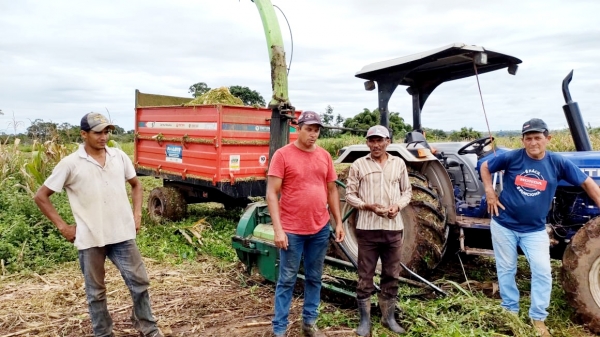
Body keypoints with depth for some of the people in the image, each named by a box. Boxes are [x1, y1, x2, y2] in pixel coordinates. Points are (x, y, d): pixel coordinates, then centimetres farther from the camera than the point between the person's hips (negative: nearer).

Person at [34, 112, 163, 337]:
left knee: (139, 282, 7)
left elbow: (136, 184, 17)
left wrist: (137, 214, 6)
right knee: (96, 292, 13)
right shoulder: (70, 164, -8)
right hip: (90, 239, -2)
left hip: (122, 235, 2)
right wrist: (62, 227, -4)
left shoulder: (119, 157, 2)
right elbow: (41, 196, 0)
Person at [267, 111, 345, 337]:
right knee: (287, 280, 5)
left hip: (320, 229, 5)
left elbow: (332, 191, 14)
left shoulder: (324, 156, 7)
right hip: (292, 230, -4)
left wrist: (338, 223, 10)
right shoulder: (282, 155, -8)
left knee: (314, 278, 15)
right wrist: (278, 229, -16)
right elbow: (272, 193, -10)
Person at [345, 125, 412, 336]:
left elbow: (407, 192, 12)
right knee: (365, 276, 4)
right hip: (367, 228, -2)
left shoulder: (399, 163, 8)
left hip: (393, 227, 3)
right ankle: (365, 320, 18)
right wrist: (368, 206, -16)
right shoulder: (358, 165, 0)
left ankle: (388, 317, 29)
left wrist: (398, 206, -7)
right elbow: (349, 195, 0)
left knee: (391, 275, 12)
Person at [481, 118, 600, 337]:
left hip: (534, 229, 1)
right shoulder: (512, 158, -11)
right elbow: (485, 167, 4)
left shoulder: (558, 163, -7)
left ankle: (538, 318, 17)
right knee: (506, 269, 11)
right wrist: (490, 193, -6)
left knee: (543, 271, -2)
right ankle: (510, 310, 30)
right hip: (504, 224, -1)